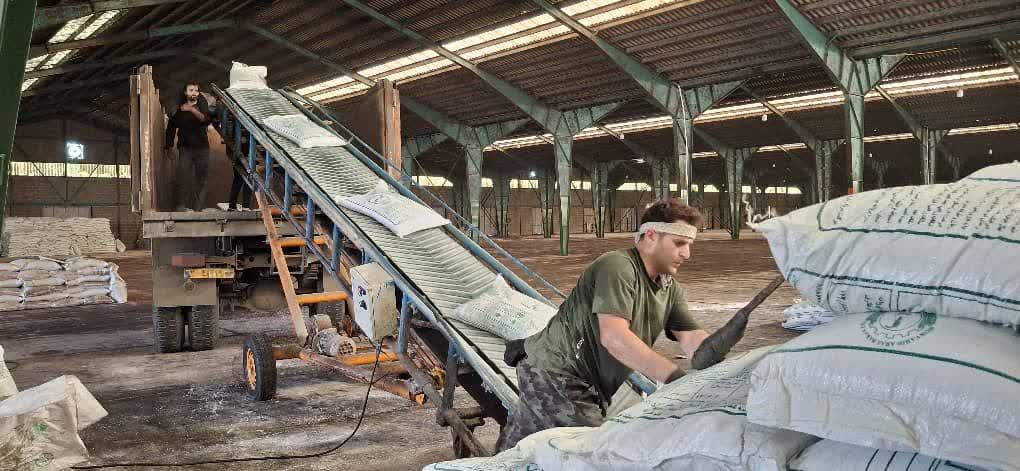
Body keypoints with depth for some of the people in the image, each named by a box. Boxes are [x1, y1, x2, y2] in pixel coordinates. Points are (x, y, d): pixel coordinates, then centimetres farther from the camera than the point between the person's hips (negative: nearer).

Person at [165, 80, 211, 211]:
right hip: (185, 147, -1)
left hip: (202, 147, 1)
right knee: (183, 176, -13)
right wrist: (169, 145, 12)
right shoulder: (178, 109, 5)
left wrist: (193, 110, -28)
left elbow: (206, 120, -16)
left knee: (201, 177, 2)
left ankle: (199, 207, 8)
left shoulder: (202, 106, 3)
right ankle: (181, 205, -14)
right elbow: (171, 128, 12)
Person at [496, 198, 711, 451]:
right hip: (555, 372, -9)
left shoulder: (671, 289, 8)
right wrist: (676, 376, -37)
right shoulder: (617, 266, -21)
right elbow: (613, 337, -33)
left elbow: (692, 338, -2)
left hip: (594, 384, 9)